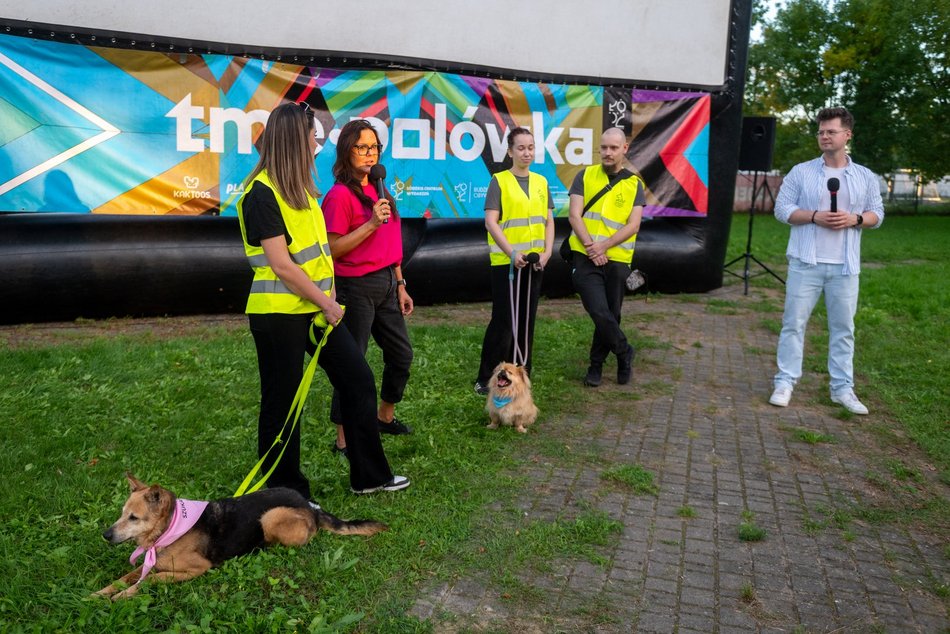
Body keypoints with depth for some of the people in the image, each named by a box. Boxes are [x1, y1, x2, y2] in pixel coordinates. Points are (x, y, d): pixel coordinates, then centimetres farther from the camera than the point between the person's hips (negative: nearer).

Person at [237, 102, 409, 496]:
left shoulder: (301, 187, 13)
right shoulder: (262, 193, -15)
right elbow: (281, 265, -19)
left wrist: (329, 300, 3)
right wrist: (327, 304, -12)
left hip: (317, 309, 9)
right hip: (279, 314, -9)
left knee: (358, 380, 11)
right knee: (282, 403, 4)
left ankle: (369, 475, 24)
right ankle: (285, 493, 21)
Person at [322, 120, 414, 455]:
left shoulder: (379, 191, 12)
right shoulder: (340, 194, -12)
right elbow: (332, 250, -16)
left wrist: (400, 285, 15)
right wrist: (370, 224, -22)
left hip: (386, 285, 9)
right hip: (356, 288, -8)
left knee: (402, 354, 17)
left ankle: (385, 416, 38)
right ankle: (344, 440, 12)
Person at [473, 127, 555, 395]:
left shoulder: (541, 182, 11)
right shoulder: (499, 181, -5)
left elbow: (549, 221, 11)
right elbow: (491, 222, -11)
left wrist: (547, 252, -3)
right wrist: (512, 253, -20)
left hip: (534, 262, 5)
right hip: (506, 261, -5)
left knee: (526, 320, 11)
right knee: (504, 321, -4)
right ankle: (485, 379, 6)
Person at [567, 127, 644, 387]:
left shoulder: (634, 184, 5)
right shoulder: (585, 176, 5)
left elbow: (633, 225, -4)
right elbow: (575, 215, -3)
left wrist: (603, 246, -16)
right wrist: (590, 247, -15)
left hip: (617, 259, 2)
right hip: (586, 257, -1)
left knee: (611, 315, 10)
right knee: (599, 312, -13)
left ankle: (596, 364, 29)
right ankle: (624, 352, 12)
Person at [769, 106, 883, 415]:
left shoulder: (865, 177, 9)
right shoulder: (801, 172, 2)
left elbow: (877, 214, 11)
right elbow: (782, 209, -1)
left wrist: (854, 219, -11)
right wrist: (815, 216, -16)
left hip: (845, 265, 2)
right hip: (806, 262, -2)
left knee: (843, 327, 7)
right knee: (794, 322, 1)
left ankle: (842, 388, 16)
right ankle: (785, 381, 9)